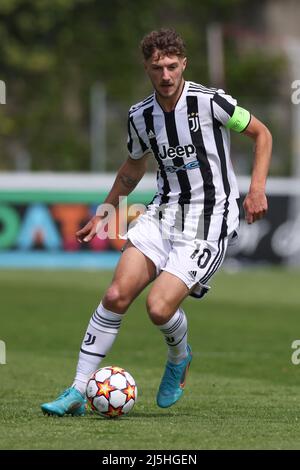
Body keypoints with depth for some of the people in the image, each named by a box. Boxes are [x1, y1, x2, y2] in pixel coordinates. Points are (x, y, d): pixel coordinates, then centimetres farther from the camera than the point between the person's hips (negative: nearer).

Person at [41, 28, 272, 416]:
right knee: (116, 296, -11)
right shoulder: (140, 116, 4)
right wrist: (103, 214, 24)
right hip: (164, 212, 5)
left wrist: (257, 188, -8)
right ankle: (78, 393, -5)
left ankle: (179, 357, 18)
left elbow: (261, 134, 2)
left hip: (209, 222, -5)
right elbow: (133, 168, 24)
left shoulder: (209, 101, -11)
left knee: (159, 308, -18)